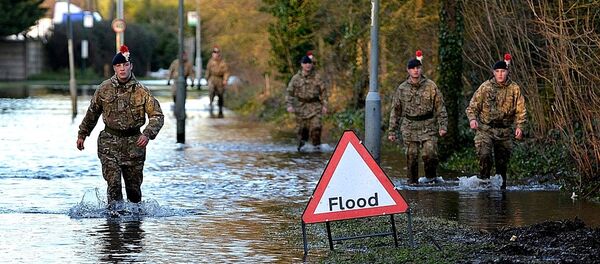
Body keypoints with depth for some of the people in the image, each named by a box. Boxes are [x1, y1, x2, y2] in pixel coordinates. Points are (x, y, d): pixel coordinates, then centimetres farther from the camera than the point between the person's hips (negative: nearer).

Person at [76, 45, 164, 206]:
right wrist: (82, 134, 20)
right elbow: (92, 113, 15)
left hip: (133, 143, 0)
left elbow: (157, 115, -6)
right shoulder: (105, 89, 1)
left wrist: (148, 134, -22)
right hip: (110, 141, 0)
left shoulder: (141, 91, -4)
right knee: (114, 182, -15)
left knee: (134, 185, 7)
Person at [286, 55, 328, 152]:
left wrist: (324, 105, 3)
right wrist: (289, 105, -9)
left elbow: (323, 91, 8)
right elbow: (289, 92, 3)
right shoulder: (296, 78, 1)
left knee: (316, 126, -14)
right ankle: (301, 144, 29)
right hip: (301, 107, 1)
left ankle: (317, 145, -2)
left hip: (315, 106, -1)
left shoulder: (316, 77, 1)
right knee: (302, 128, 6)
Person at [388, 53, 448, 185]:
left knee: (430, 153, -13)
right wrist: (392, 131, 9)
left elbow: (440, 107, 4)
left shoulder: (431, 86, 2)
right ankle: (412, 181, 12)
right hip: (410, 127, 1)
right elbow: (395, 111, 11)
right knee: (411, 156, 1)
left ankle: (431, 176, 10)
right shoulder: (402, 89, 6)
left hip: (428, 126, -1)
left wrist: (442, 126, -5)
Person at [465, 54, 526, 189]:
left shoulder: (514, 89, 3)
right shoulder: (485, 87, -2)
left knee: (503, 161, 9)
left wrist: (519, 126, -8)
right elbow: (473, 106, 2)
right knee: (484, 155, -23)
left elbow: (521, 110, 6)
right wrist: (472, 119, -17)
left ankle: (501, 186, 23)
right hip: (485, 129, -2)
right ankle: (484, 181, -11)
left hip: (505, 131, 2)